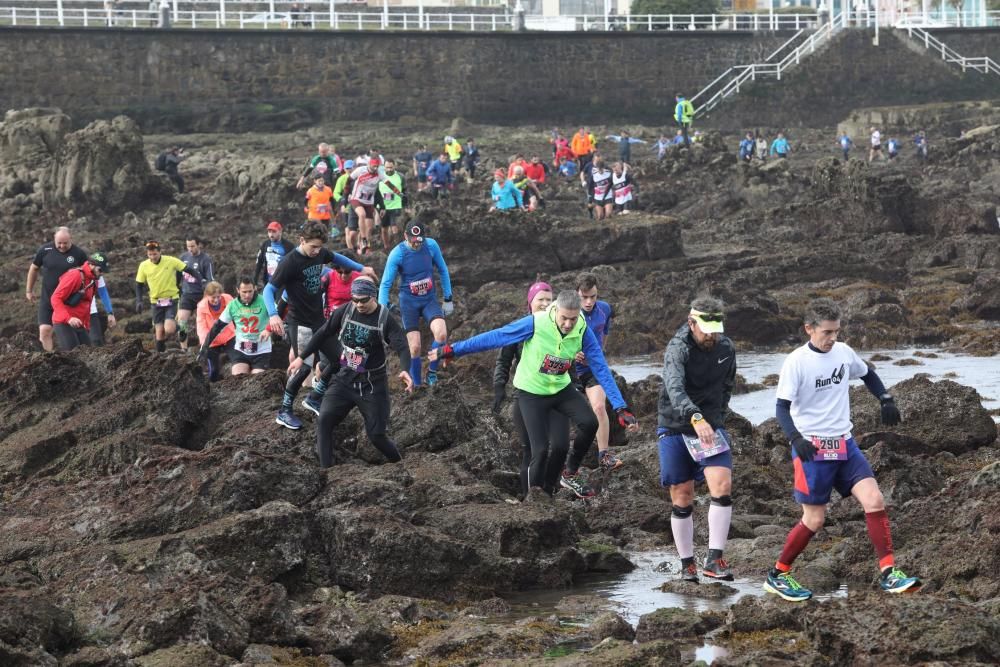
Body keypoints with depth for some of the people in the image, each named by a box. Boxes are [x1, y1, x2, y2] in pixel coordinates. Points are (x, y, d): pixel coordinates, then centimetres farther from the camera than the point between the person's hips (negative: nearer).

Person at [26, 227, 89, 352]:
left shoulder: (79, 254, -10)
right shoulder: (45, 250, -6)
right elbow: (34, 268, 9)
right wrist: (29, 290, 14)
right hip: (47, 299, 1)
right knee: (44, 330, -9)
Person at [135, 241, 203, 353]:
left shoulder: (171, 261, -13)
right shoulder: (144, 266, -6)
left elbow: (189, 270, -8)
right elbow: (139, 285, 6)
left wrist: (201, 280, -18)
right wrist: (139, 301, -5)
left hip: (171, 300, -2)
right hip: (156, 302, 2)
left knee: (169, 330, -20)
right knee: (159, 333, -1)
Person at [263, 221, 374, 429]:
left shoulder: (319, 253, -1)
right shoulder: (290, 262, -20)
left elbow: (336, 257, 24)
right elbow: (269, 290, -19)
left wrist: (361, 268, 28)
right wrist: (273, 314, -35)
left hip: (318, 319, 7)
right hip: (299, 323, -7)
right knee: (305, 366, -14)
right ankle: (284, 412, -1)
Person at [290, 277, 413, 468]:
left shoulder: (385, 319, -13)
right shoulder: (345, 311, -3)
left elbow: (402, 347, -23)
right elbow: (323, 334, 9)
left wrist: (404, 370, -43)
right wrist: (301, 357, 11)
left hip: (373, 384, -3)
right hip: (345, 379, 3)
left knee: (376, 435, -3)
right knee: (324, 420, -17)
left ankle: (400, 465, 24)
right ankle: (325, 471, -16)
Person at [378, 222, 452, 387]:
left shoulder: (431, 245, -9)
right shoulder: (397, 254, -16)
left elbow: (442, 270, 6)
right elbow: (385, 284, -12)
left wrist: (448, 299, 9)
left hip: (429, 300, 2)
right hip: (409, 302, -2)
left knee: (441, 334, -23)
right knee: (414, 347, -7)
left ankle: (432, 372, -1)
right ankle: (416, 386, 10)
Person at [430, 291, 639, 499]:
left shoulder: (582, 331, -17)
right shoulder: (536, 324, -26)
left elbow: (601, 369, -11)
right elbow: (494, 337, -18)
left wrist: (621, 408, -14)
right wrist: (452, 350, -14)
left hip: (561, 389, 3)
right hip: (531, 392, -3)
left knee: (589, 423, -20)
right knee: (541, 449, -12)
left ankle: (569, 473, 3)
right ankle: (536, 494, 11)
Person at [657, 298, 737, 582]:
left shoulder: (726, 348, -1)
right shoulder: (678, 348, -19)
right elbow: (674, 388, -38)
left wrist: (718, 415, 8)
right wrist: (696, 418, -53)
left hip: (710, 426, 3)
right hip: (675, 427, -3)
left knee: (722, 487, -16)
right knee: (682, 499, 3)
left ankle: (714, 559, -13)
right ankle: (687, 564, 16)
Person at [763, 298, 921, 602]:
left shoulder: (844, 352, 3)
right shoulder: (796, 362, -14)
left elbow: (867, 374, 23)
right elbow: (782, 407, -15)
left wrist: (886, 399, 7)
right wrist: (796, 438, -31)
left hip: (844, 444, 5)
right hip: (812, 448, -5)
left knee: (874, 500, -10)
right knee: (814, 520, -2)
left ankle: (888, 574, -5)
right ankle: (777, 575, 17)